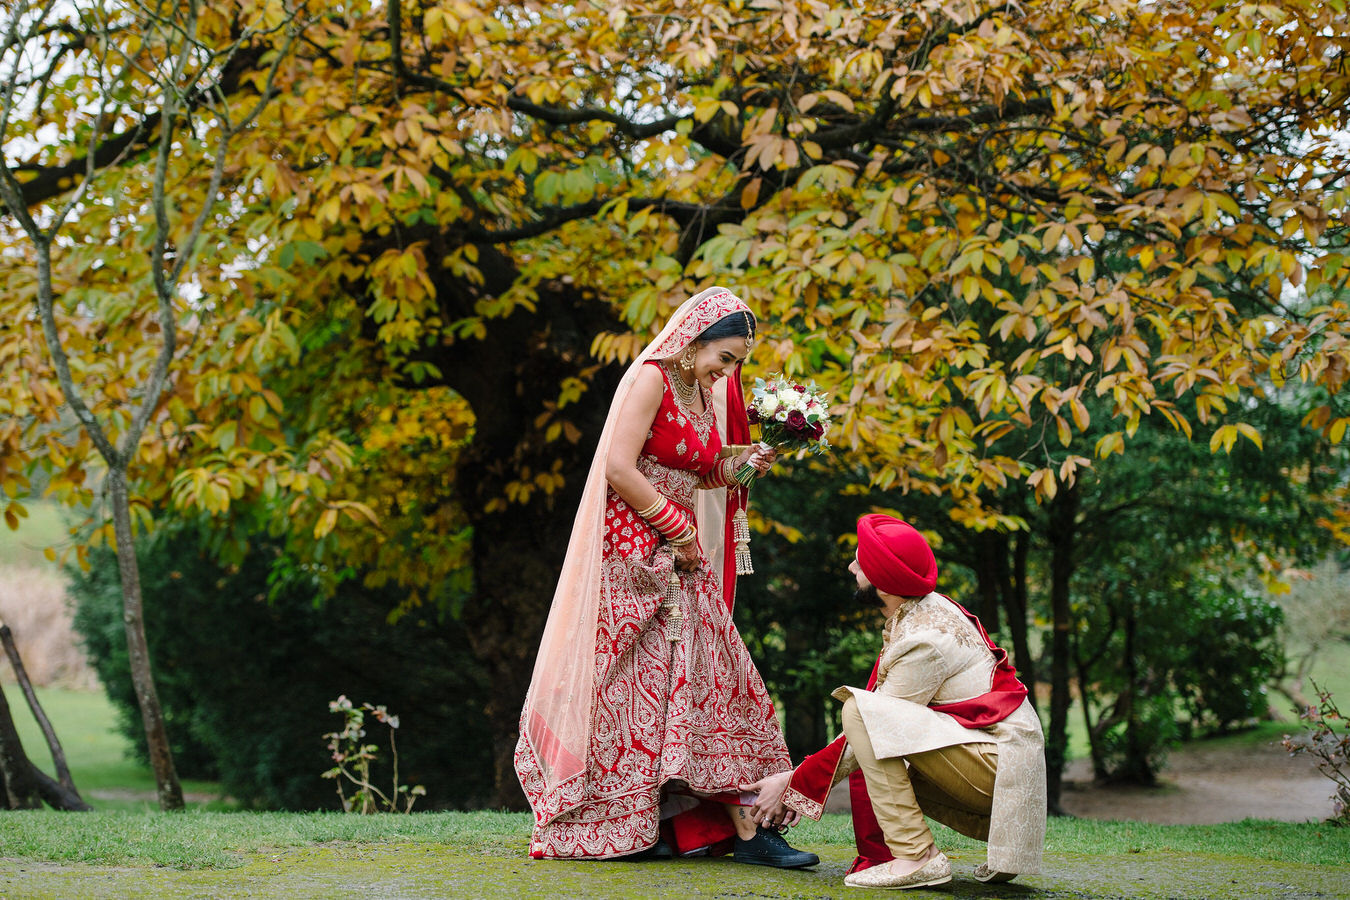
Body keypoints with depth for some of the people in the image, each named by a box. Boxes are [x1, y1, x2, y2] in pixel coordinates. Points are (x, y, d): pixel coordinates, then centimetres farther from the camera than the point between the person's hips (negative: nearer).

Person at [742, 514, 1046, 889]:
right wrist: (797, 781, 7)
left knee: (860, 711, -21)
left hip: (995, 757, -10)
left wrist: (793, 783, -9)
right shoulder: (925, 612, 10)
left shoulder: (925, 640, -19)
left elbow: (873, 723, -16)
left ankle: (915, 856, -22)